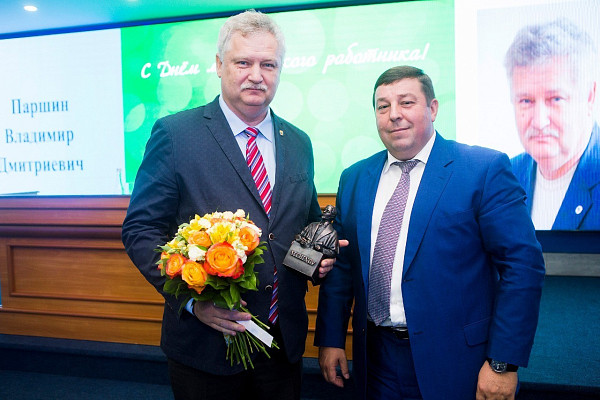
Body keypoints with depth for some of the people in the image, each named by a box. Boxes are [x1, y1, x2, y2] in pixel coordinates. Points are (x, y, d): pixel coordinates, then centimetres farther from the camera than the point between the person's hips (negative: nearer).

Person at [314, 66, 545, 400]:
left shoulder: (486, 169, -9)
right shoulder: (354, 178, 5)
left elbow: (523, 265, -12)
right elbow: (341, 265, 7)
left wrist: (503, 362, -14)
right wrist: (330, 339, 5)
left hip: (455, 365, -3)